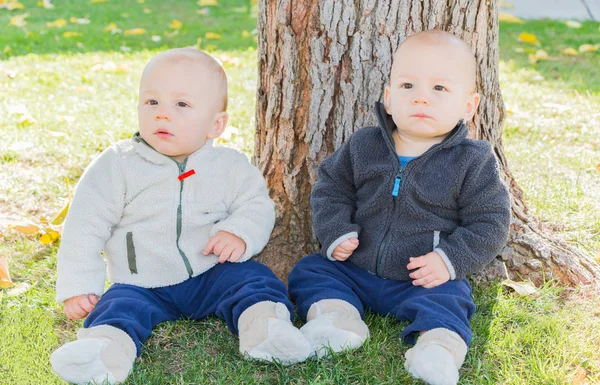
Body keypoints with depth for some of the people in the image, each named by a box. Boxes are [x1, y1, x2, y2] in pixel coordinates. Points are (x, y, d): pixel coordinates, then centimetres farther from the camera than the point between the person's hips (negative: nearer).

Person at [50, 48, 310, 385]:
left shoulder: (231, 166, 2)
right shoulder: (116, 165, -2)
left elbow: (257, 206, 4)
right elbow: (86, 228, -1)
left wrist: (240, 232, -19)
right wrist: (78, 287, -7)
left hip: (213, 273, 1)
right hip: (142, 286, -1)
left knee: (254, 279, -21)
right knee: (118, 307, -27)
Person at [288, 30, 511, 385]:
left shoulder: (473, 163, -9)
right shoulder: (362, 147, -2)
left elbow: (489, 223, -6)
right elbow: (331, 189, 8)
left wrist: (450, 260, -19)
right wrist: (336, 233, -8)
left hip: (425, 280, -3)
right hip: (353, 268, 4)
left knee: (448, 300, -29)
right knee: (309, 270, -7)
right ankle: (335, 317, -23)